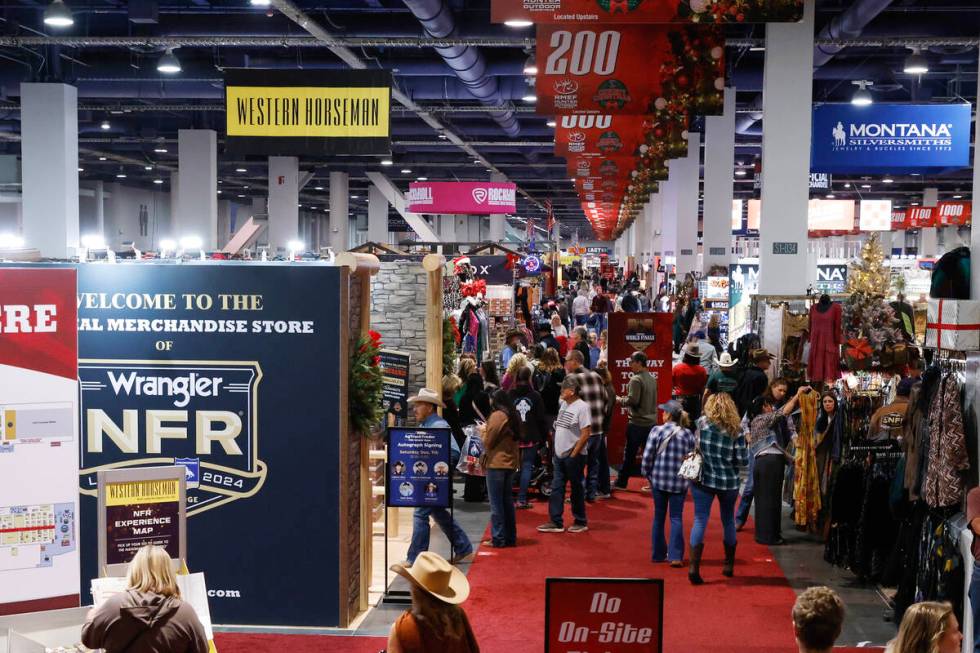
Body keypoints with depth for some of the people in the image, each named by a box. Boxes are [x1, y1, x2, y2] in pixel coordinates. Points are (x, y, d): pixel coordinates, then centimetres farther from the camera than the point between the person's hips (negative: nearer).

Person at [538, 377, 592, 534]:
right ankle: (556, 522, 11)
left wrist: (574, 454, -17)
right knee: (556, 488, 7)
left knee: (576, 489, 4)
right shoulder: (564, 404, 10)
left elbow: (586, 433, -19)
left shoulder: (582, 407, -15)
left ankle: (581, 522, 16)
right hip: (560, 454, 8)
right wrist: (556, 451, 14)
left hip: (573, 456, -8)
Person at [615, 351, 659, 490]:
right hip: (652, 422, 7)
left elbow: (632, 400, -20)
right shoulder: (652, 378, 10)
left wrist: (619, 399, -4)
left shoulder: (636, 379, -15)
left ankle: (621, 482, 12)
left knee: (629, 454, 3)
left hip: (637, 423, -7)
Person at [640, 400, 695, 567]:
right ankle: (675, 556, -3)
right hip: (680, 482, 1)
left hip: (659, 479, 0)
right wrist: (689, 476, 13)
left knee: (659, 517, 13)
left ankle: (659, 554, 20)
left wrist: (647, 474, 7)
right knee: (676, 518, 5)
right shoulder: (688, 434, -1)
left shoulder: (657, 431, -7)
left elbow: (647, 456, -8)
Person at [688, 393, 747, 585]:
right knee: (728, 520, 18)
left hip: (703, 479, 0)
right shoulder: (735, 429, -7)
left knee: (700, 520, 1)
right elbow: (743, 460, -7)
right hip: (728, 482, 1)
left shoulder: (702, 423, -6)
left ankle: (694, 567, -12)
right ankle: (729, 565, 30)